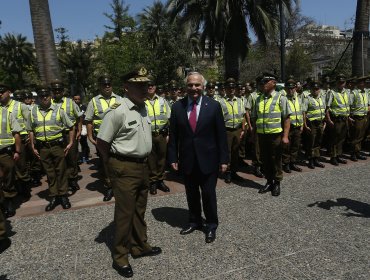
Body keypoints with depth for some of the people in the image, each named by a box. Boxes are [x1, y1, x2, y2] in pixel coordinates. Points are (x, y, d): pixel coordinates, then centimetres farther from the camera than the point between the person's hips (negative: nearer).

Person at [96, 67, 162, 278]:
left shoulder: (144, 108, 7)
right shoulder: (118, 111, -18)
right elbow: (101, 142, -15)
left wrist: (144, 163, 16)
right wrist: (114, 166, -4)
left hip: (143, 166, 7)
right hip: (125, 168, -7)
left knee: (139, 210, 20)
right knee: (125, 213, 5)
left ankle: (140, 246, 39)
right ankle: (120, 257, 26)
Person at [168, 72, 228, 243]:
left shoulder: (213, 106, -4)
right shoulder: (177, 107, 0)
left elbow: (221, 135, -3)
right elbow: (173, 136, 3)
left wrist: (223, 159, -5)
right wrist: (173, 158, -1)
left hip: (208, 160, -2)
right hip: (187, 160, 2)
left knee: (209, 194, 8)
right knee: (191, 194, 16)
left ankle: (211, 226, 30)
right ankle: (194, 222, 38)